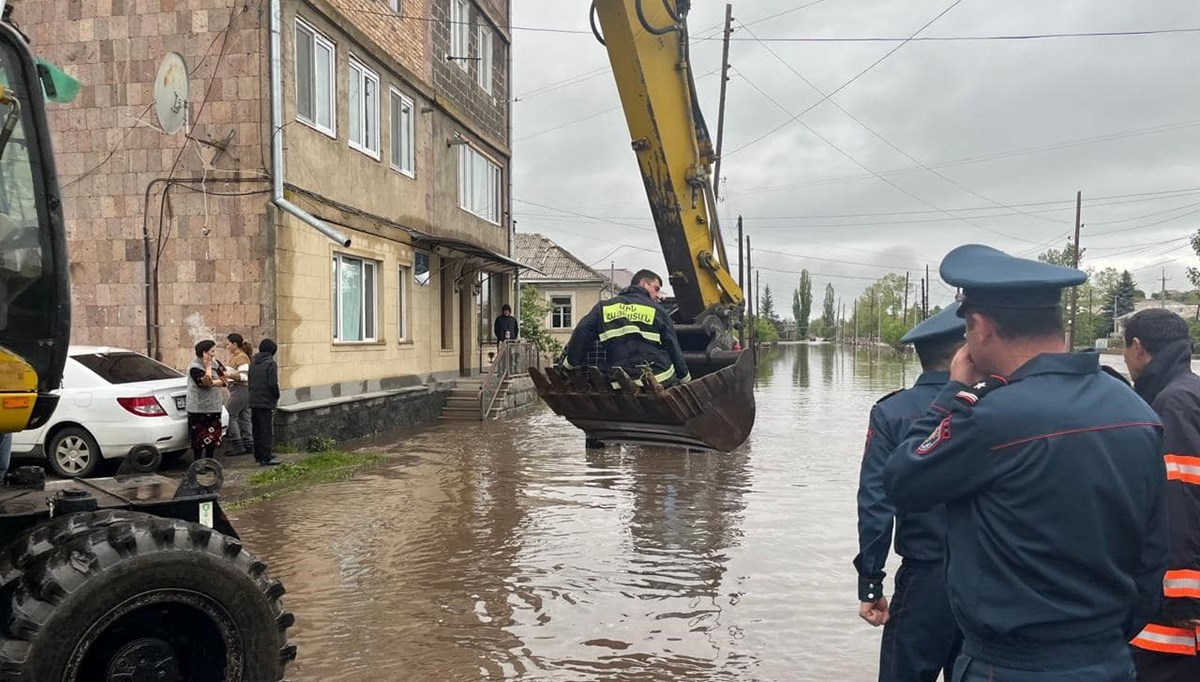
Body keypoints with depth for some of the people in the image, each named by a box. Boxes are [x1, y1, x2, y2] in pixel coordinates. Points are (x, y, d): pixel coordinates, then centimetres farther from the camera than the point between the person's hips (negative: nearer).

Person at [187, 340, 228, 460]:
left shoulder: (216, 363, 6)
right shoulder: (194, 367, -13)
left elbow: (224, 380, -2)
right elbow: (205, 383, -24)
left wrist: (212, 382, -18)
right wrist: (208, 367, -18)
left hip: (214, 407, 6)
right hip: (199, 409, -6)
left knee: (213, 437, 12)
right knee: (199, 439, -1)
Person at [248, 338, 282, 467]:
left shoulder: (253, 363, 11)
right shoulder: (271, 363, -13)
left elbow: (250, 381, 14)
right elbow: (273, 384, -18)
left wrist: (253, 395, 18)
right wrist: (277, 397, -3)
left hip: (253, 402, 8)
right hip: (266, 403, -8)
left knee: (257, 431, 15)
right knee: (267, 431, -3)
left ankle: (258, 455, 23)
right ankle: (266, 458, -4)